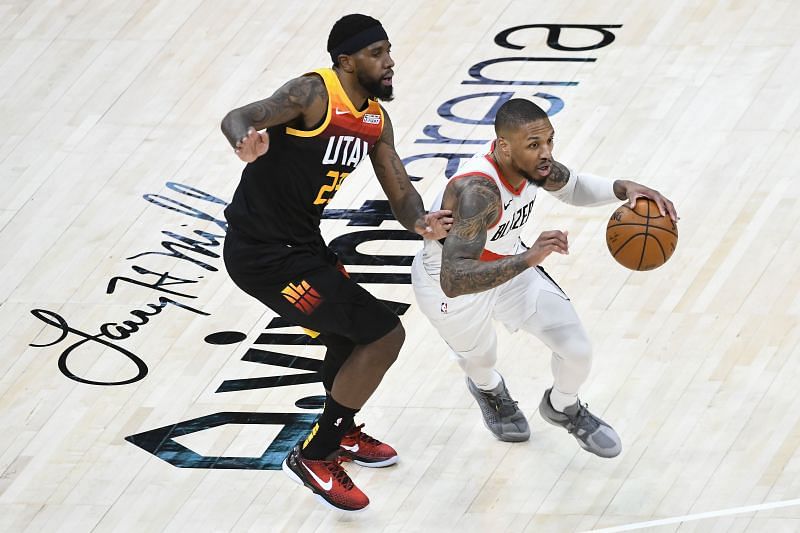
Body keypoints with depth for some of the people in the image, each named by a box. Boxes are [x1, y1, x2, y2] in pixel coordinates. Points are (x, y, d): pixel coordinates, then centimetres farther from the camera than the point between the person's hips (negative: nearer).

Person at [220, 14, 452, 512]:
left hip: (301, 242, 9)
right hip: (263, 252, -9)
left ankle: (341, 433, 53)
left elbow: (401, 191, 6)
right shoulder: (314, 93, -19)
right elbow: (236, 118, -32)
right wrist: (248, 142, -57)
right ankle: (315, 457, 4)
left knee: (353, 332, 29)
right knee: (384, 334, -8)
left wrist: (421, 222, -17)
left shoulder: (376, 120, 6)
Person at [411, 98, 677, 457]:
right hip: (449, 283, -5)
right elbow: (453, 280, -52)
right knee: (480, 361, 21)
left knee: (578, 350, -2)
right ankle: (488, 389, 62)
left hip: (509, 263, 5)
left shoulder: (531, 160, -21)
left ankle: (563, 408, 33)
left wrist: (623, 189, -15)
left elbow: (571, 187, 4)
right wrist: (528, 258, -60)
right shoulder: (478, 191, -43)